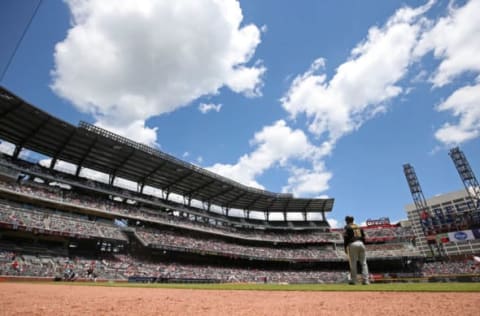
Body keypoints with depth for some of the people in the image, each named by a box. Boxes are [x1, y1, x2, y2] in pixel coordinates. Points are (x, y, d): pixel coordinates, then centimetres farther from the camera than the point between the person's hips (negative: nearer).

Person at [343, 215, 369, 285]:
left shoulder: (347, 227, 5)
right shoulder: (359, 227, 21)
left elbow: (346, 239, -4)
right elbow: (363, 237, 16)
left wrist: (345, 248, -1)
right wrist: (363, 246, 19)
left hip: (353, 244, -5)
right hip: (361, 243, 5)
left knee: (353, 263, 0)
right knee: (363, 263, 9)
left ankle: (353, 280, 3)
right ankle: (365, 280, 5)